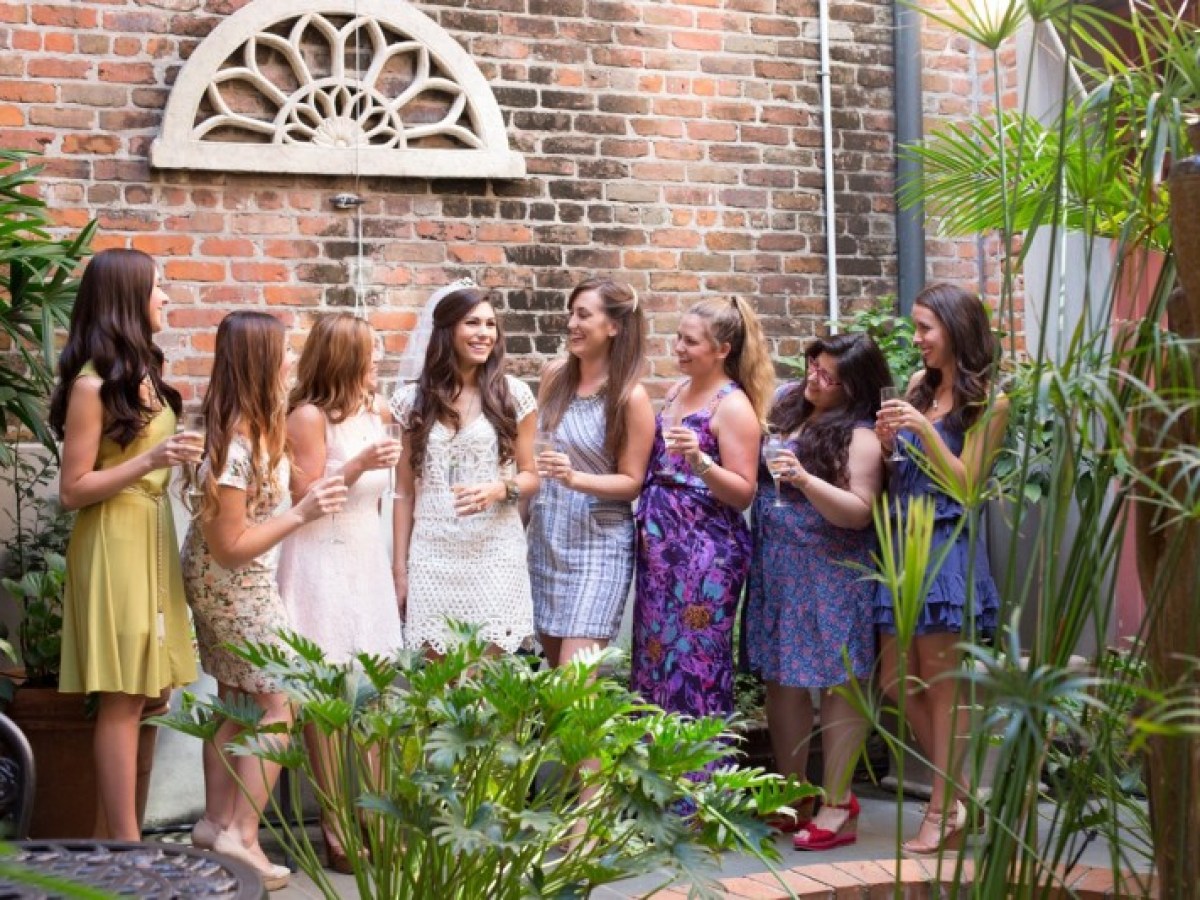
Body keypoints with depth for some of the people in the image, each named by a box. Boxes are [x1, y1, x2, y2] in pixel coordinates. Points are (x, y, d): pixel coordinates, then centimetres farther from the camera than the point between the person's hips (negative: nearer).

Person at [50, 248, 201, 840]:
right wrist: (150, 460, -21)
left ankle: (109, 835, 16)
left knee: (139, 695, 9)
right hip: (114, 545, -8)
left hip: (152, 539, 8)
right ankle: (126, 845, 1)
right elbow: (72, 491, -14)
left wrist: (182, 454, 7)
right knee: (123, 698, -5)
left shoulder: (142, 372, 12)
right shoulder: (93, 384, -12)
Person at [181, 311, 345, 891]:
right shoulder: (237, 446, -28)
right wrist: (301, 513, -26)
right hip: (236, 585, -9)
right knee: (277, 707, -3)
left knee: (236, 701, 16)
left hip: (223, 582, 9)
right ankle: (242, 835, 0)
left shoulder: (258, 423, -1)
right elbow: (231, 546, -25)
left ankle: (216, 821, 25)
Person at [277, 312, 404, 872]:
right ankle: (337, 829, 2)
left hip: (367, 557, 7)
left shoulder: (374, 411, 13)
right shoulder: (309, 417, -9)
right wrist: (358, 466, -20)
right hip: (322, 563, -7)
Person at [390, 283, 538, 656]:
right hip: (433, 557, 1)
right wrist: (399, 568, 4)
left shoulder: (514, 395, 0)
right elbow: (404, 492, 6)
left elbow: (530, 476, 6)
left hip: (494, 554, -1)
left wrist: (498, 489, -16)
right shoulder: (413, 400, 3)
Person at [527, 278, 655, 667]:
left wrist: (575, 478, -24)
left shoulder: (631, 397, -12)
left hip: (599, 543, -6)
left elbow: (632, 482, -9)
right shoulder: (554, 375, 3)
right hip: (545, 536, 6)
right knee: (554, 667, 14)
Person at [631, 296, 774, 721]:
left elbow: (744, 493, -15)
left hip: (705, 550, -8)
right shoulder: (676, 392, 12)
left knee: (694, 662, -5)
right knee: (655, 656, 12)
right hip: (660, 544, 8)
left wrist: (700, 460, -27)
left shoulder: (733, 406, -10)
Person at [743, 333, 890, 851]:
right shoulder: (787, 405, 11)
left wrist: (804, 479, -27)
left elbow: (859, 512, -18)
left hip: (830, 576, -7)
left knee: (836, 684, -2)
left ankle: (838, 807, 5)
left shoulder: (860, 436, -11)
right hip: (776, 570, 7)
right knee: (781, 682, 10)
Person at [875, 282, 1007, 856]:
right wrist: (887, 443, -6)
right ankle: (957, 791, 23)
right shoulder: (917, 387, 11)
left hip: (946, 547, -7)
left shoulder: (986, 403, -7)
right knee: (896, 682, 9)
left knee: (942, 686, 0)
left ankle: (944, 813, 10)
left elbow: (966, 485, -11)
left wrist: (924, 431, -19)